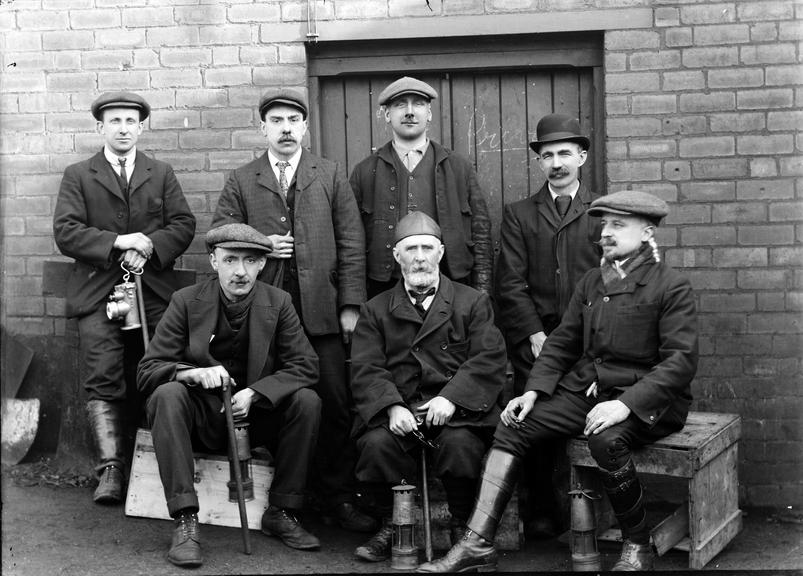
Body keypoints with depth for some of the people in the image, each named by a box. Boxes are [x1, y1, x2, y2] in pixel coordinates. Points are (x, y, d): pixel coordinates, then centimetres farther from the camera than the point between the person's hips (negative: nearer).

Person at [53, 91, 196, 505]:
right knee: (103, 381, -11)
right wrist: (117, 242, -13)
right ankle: (110, 469, -10)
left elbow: (183, 225, 7)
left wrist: (149, 248, -12)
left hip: (155, 290, 1)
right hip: (98, 292, -1)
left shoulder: (162, 174, 17)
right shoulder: (77, 176, 11)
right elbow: (65, 231, -1)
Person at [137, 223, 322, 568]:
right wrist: (195, 373, -31)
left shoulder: (277, 303, -1)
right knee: (167, 394, -31)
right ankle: (185, 520, -32)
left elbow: (305, 366, -6)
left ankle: (281, 513, -10)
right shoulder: (187, 302, -6)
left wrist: (254, 393, -22)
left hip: (255, 413, 2)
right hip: (201, 416, -2)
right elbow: (147, 371, -10)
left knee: (307, 401, -23)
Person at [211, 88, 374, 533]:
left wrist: (351, 305, -1)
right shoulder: (241, 182, 11)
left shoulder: (331, 177, 11)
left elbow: (351, 244, 6)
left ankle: (337, 497, 9)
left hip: (322, 312, 0)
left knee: (335, 404, -1)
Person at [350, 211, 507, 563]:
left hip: (455, 409, -1)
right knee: (376, 444, -28)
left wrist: (452, 397, -17)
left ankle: (461, 527, -2)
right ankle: (390, 527, 0)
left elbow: (489, 359, 0)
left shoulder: (473, 303, 13)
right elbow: (367, 370, 4)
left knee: (460, 444, -32)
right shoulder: (375, 311, 17)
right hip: (396, 409, 1)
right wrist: (392, 407, -16)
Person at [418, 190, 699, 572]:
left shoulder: (671, 286, -7)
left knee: (605, 439, -36)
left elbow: (681, 359, -15)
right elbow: (562, 341, 15)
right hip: (586, 389, 6)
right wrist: (534, 390, -1)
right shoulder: (590, 282, 14)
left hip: (646, 398, -6)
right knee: (513, 427, -11)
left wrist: (626, 403, -26)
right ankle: (477, 544, -12)